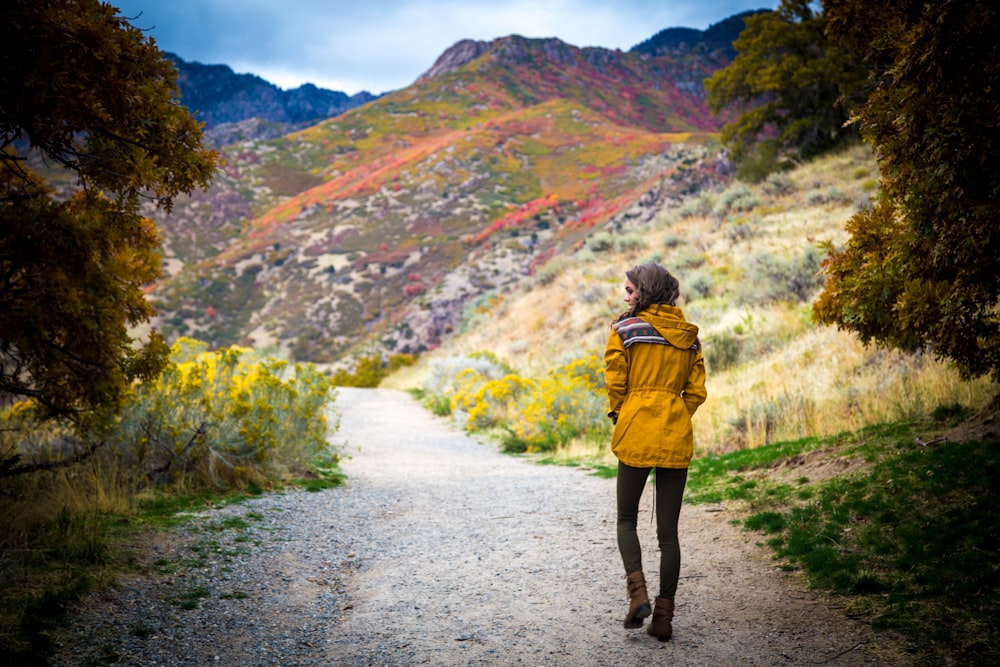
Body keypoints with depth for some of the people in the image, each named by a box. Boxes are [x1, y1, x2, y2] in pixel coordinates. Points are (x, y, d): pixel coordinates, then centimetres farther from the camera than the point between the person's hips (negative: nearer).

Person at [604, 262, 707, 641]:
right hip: (677, 439, 4)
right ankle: (664, 616, 9)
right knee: (668, 530, 8)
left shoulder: (625, 330, -4)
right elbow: (697, 392, 7)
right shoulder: (689, 336, 9)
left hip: (636, 435, -4)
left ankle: (637, 592, -7)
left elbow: (616, 384, -5)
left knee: (627, 519, 13)